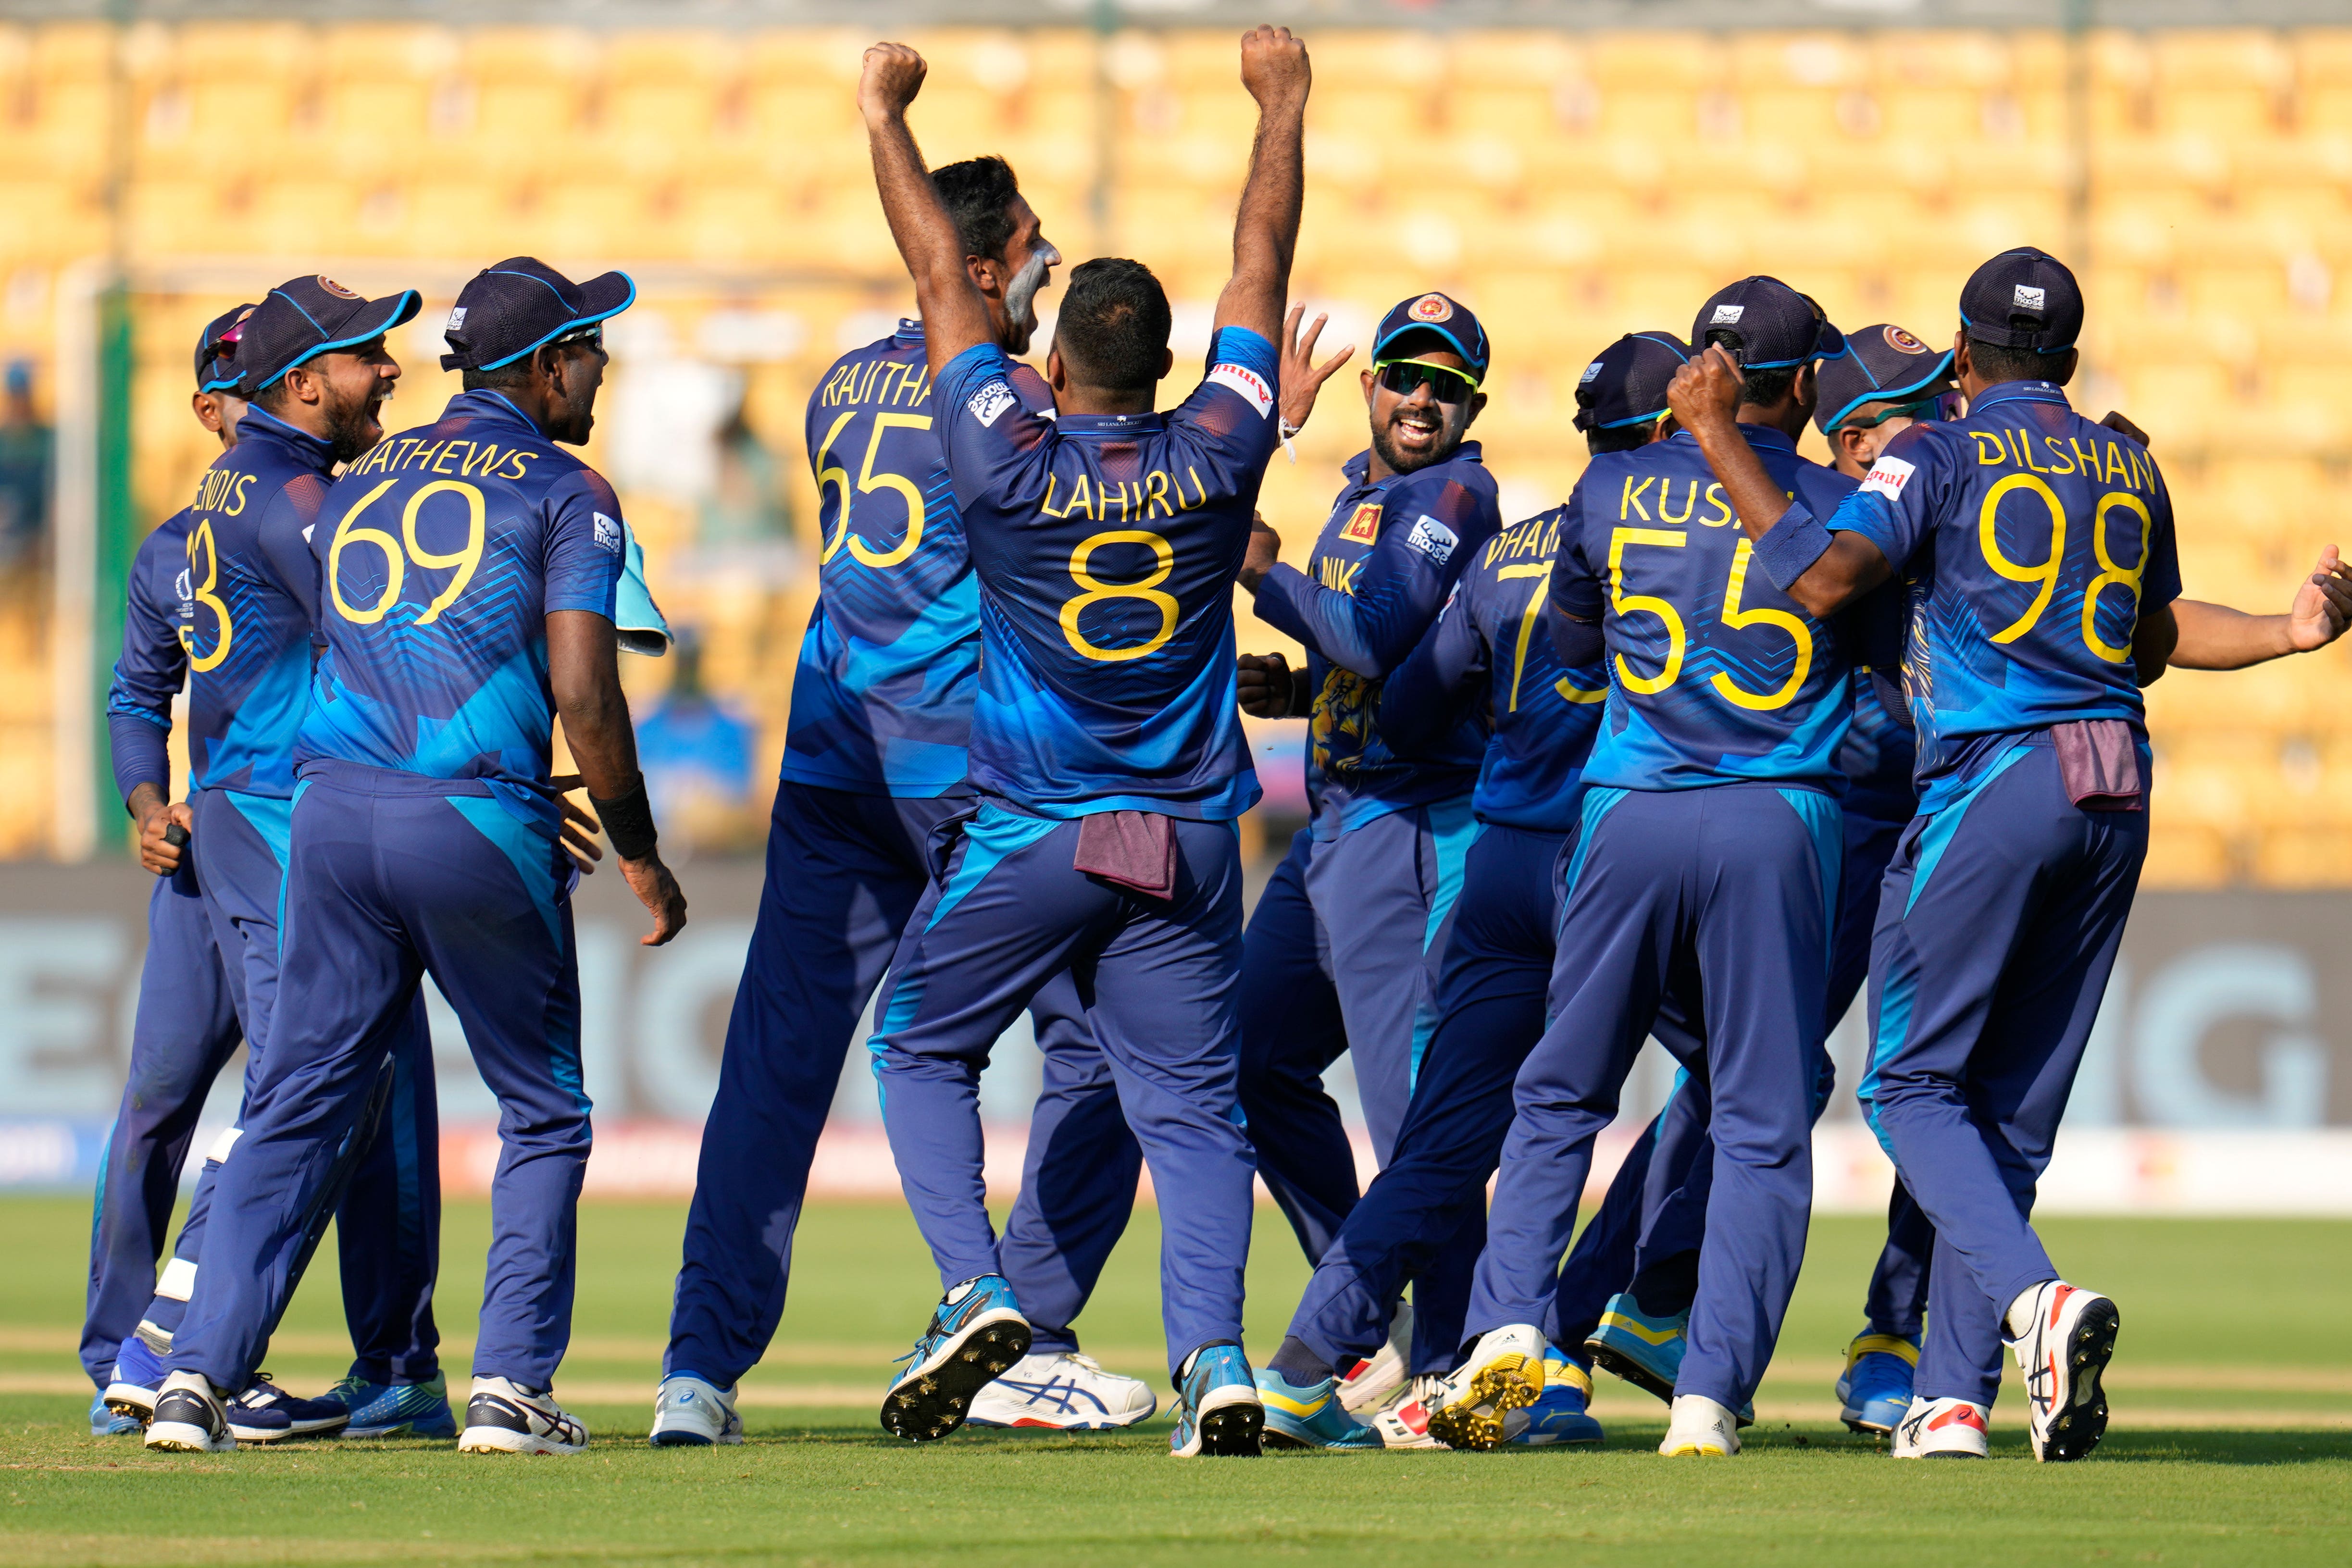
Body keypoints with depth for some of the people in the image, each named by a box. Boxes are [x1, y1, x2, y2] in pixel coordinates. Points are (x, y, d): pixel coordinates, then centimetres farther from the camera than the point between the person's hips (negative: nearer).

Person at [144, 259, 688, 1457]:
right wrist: (638, 853, 3)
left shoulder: (358, 486, 18)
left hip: (333, 815, 4)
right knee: (544, 1116, 11)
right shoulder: (565, 493, 0)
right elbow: (583, 694, -9)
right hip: (480, 821, -4)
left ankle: (198, 1375, -1)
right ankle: (509, 1388, 2)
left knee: (295, 1110, 9)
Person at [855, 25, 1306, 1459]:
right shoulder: (1215, 458, -5)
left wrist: (886, 115, 10)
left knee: (922, 1050, 15)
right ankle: (1214, 1354, -13)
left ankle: (976, 1291, -4)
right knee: (1192, 1098, 4)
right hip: (1187, 842, 2)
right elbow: (1262, 264, 7)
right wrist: (1282, 109, 18)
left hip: (1028, 841, -2)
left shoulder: (1010, 465, -10)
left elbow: (941, 275, 0)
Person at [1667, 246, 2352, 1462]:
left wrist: (1718, 441, -6)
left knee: (1912, 1083, 0)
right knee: (2014, 1107, 11)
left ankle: (2036, 1296, -24)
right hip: (2118, 792, 6)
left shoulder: (1940, 454, 0)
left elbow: (1824, 578, -12)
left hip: (1991, 778, -6)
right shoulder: (2130, 469, 16)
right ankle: (1952, 1397, 10)